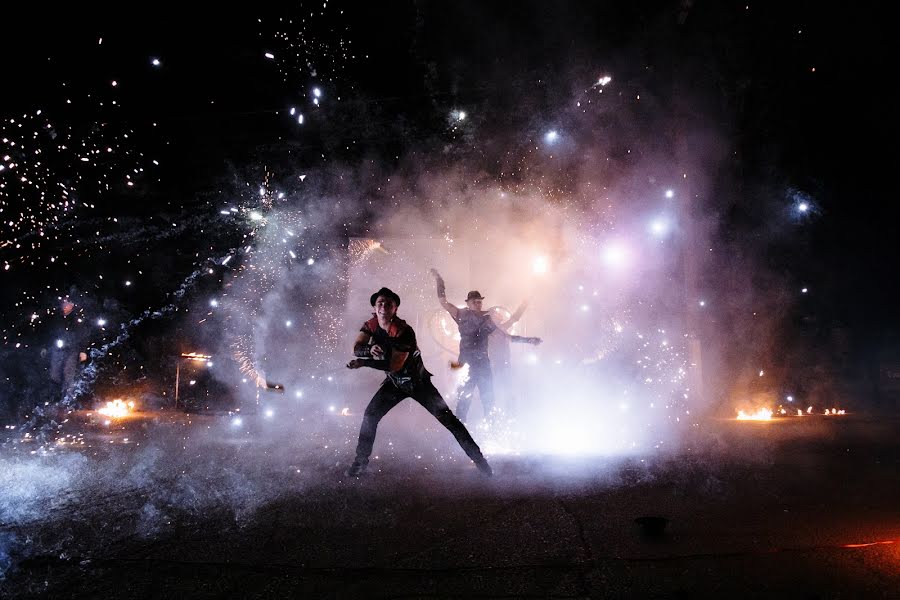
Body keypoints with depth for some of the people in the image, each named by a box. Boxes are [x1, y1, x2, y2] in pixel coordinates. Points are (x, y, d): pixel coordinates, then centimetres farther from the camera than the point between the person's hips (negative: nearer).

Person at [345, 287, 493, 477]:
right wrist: (370, 349, -39)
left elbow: (395, 364, -31)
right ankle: (361, 460, 9)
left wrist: (363, 363, -29)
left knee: (448, 419, -7)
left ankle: (479, 459, -1)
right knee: (370, 415, -8)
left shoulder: (404, 331, -27)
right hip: (395, 383, 5)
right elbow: (356, 348, -16)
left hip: (418, 381, -4)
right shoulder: (370, 325, -8)